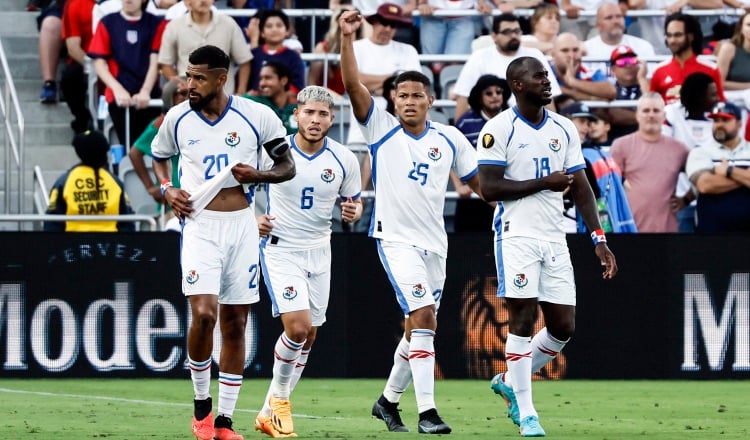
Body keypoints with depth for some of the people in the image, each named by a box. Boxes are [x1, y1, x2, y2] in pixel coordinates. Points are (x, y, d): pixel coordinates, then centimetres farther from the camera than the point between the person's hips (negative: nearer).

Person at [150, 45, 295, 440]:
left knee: (235, 323, 5)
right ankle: (201, 403, 3)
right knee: (204, 314, -19)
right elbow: (158, 156, 21)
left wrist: (258, 175, -14)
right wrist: (167, 190, 2)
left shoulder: (257, 116, -4)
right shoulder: (177, 118, 1)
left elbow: (287, 166, 6)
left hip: (241, 225, 1)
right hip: (200, 225, -1)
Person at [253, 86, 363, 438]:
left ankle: (270, 412, 19)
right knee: (298, 327, -19)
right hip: (279, 248, -4)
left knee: (308, 335, 6)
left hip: (318, 251, 4)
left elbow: (354, 202, 10)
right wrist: (256, 218, -13)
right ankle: (279, 396, 4)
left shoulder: (344, 160, -3)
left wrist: (353, 211, -13)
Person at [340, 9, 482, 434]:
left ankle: (389, 399, 31)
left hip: (435, 241, 5)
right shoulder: (381, 128, -3)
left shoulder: (449, 139, 6)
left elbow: (478, 179, 13)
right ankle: (427, 411, -22)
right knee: (423, 316, -19)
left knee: (419, 327, 12)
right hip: (396, 237, -5)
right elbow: (353, 83, -13)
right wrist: (347, 36, -23)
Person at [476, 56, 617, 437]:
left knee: (563, 326, 3)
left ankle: (511, 383, 24)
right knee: (523, 319, -8)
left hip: (555, 239, 6)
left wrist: (599, 239, 4)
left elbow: (580, 188, 12)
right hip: (517, 237, -6)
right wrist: (544, 183, -14)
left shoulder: (564, 130, 11)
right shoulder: (499, 130, -6)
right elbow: (489, 188, -13)